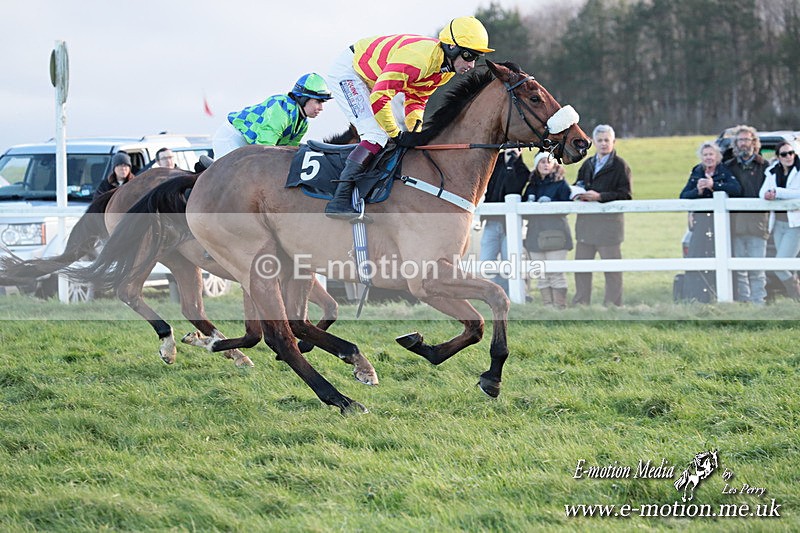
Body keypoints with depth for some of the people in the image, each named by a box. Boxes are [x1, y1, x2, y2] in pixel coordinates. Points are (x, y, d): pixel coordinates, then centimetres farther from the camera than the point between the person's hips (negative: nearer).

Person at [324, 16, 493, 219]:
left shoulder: (446, 67, -6)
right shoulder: (419, 59, -37)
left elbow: (416, 97, 5)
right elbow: (379, 99, -38)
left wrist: (415, 129, -13)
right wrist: (397, 135, -26)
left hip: (374, 79, 10)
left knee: (405, 131, 10)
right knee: (377, 135, -22)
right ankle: (339, 201, -27)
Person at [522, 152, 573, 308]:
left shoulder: (560, 183, 2)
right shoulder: (532, 185, 17)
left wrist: (550, 203, -17)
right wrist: (529, 203, -3)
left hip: (555, 235, -5)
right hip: (535, 235, 5)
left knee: (556, 273, -8)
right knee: (542, 276, 5)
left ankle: (560, 307, -6)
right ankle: (546, 308, 9)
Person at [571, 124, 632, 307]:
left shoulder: (620, 165, -3)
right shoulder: (588, 164, 17)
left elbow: (625, 195, -10)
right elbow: (577, 185, 25)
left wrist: (599, 196, -18)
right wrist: (578, 194, 1)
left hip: (609, 221, -6)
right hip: (585, 221, 6)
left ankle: (612, 304, 6)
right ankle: (580, 303, 16)